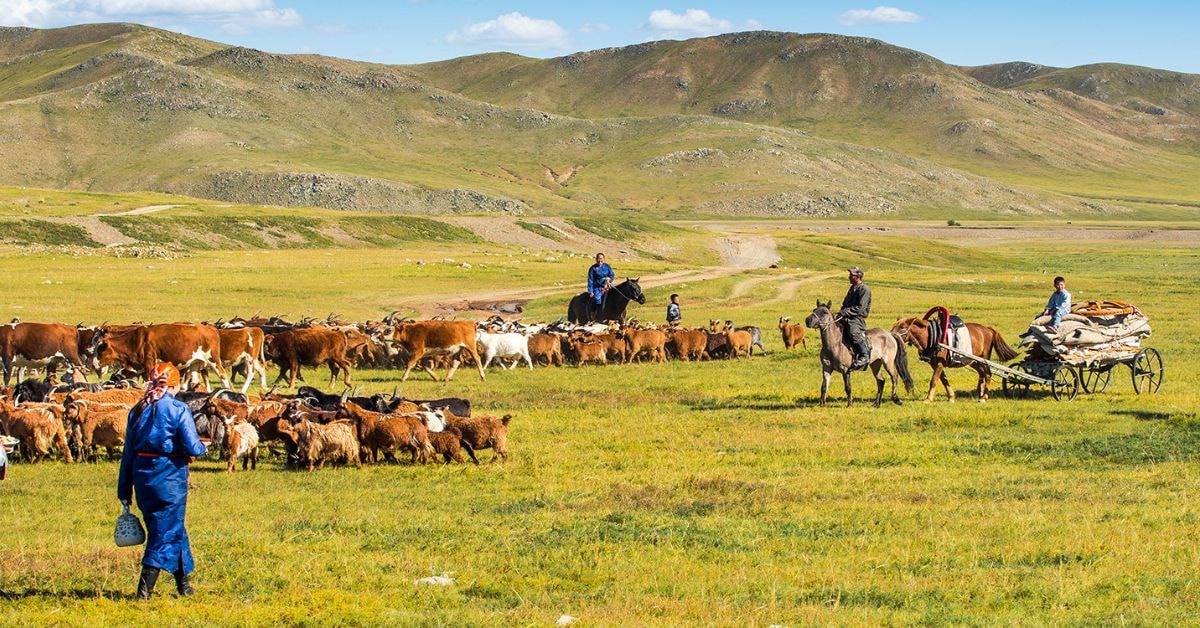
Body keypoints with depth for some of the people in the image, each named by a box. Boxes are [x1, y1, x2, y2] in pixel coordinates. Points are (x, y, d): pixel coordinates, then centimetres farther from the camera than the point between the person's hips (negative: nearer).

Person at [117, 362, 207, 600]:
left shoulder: (138, 410, 6)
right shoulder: (178, 409, -10)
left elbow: (128, 452, 8)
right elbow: (192, 448, -15)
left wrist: (124, 490, 12)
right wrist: (203, 447, 9)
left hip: (142, 476, 6)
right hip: (170, 477, -6)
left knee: (174, 529, 20)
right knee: (166, 532, 3)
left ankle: (183, 584, 30)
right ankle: (144, 590, -4)